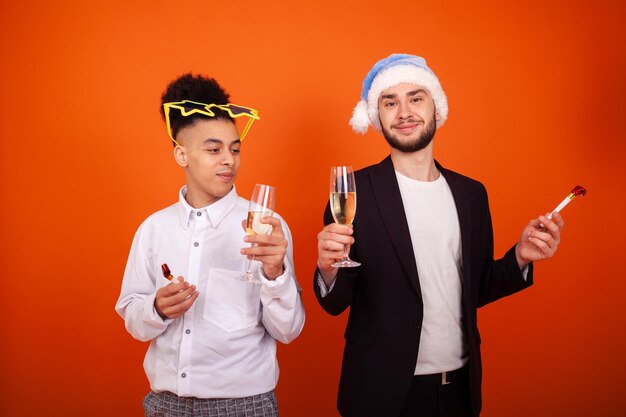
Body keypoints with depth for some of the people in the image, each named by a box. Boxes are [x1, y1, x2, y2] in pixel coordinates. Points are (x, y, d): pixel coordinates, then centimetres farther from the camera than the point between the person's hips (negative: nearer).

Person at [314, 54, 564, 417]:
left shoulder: (472, 194, 2)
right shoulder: (355, 192, -10)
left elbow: (475, 291, 9)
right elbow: (336, 303, -8)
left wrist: (520, 257, -7)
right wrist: (329, 270, -28)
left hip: (460, 386, 4)